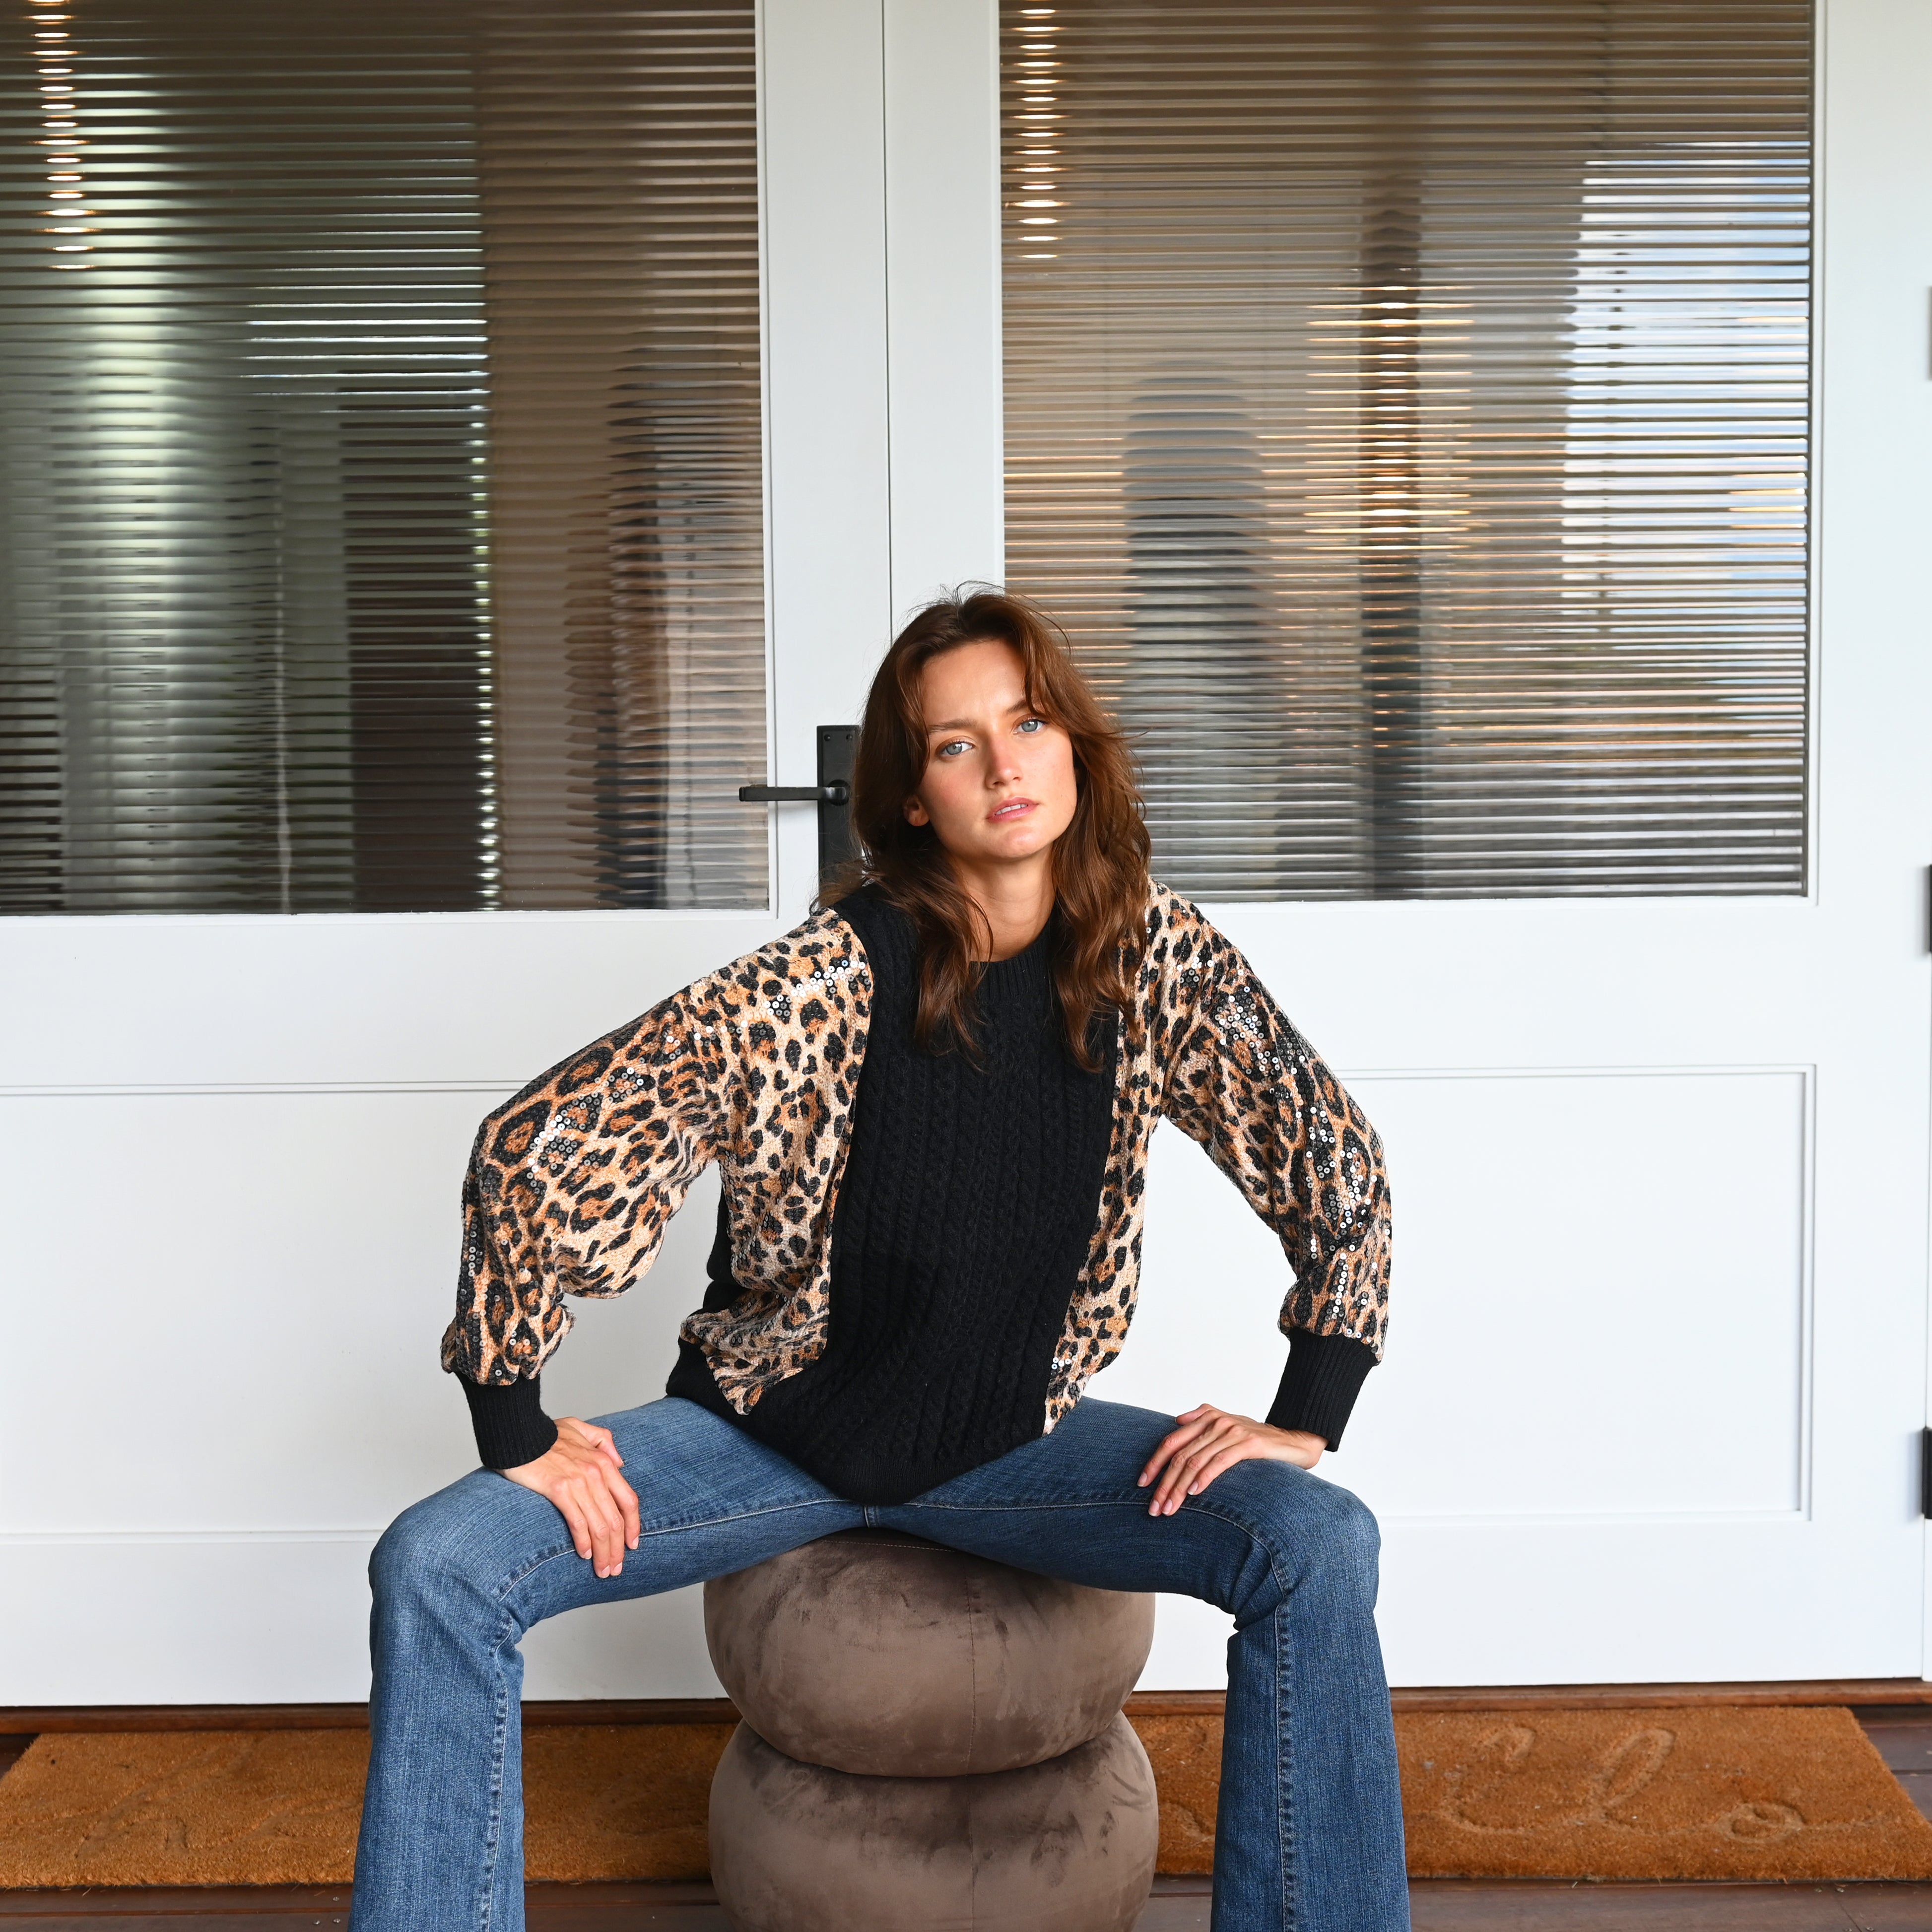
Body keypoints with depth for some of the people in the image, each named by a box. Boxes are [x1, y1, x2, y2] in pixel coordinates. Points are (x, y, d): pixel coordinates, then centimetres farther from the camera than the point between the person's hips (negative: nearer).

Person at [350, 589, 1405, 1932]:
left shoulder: (1157, 960, -11)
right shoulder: (828, 980, -21)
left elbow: (1342, 1171, -2)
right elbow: (536, 1150, -20)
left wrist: (1304, 1422, -9)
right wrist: (518, 1434, -18)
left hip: (1011, 1442, 2)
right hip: (772, 1431, -1)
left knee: (1320, 1544, -21)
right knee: (439, 1568, -21)